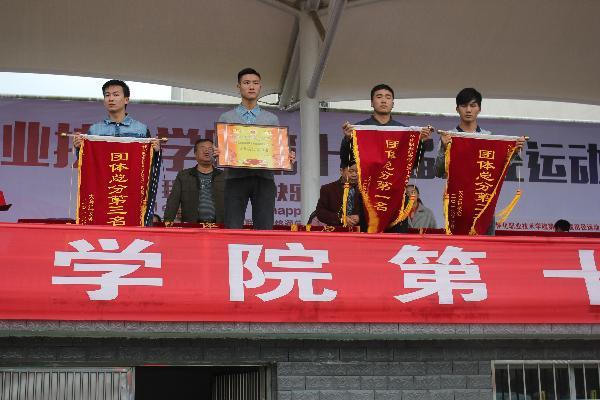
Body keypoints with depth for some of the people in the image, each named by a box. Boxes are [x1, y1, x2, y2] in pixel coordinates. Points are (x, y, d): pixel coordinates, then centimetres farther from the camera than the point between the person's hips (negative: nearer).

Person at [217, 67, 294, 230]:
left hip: (263, 178, 1)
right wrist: (217, 155, -12)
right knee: (232, 230, -9)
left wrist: (288, 158, -6)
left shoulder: (272, 119, 19)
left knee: (265, 229, -6)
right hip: (236, 177, -1)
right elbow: (218, 149, 11)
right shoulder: (226, 118, 15)